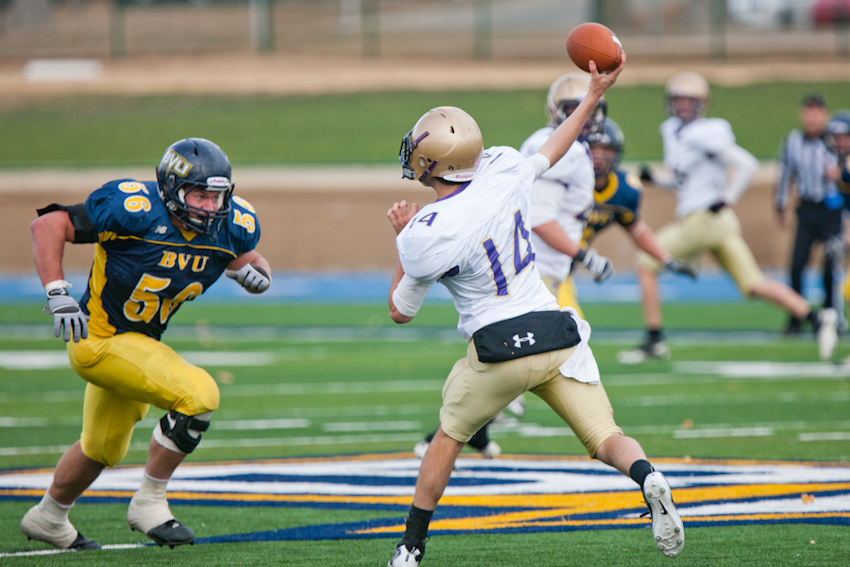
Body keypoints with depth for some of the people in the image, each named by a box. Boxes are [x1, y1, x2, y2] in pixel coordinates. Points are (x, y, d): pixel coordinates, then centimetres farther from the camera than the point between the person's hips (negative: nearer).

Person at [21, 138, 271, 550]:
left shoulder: (231, 226, -8)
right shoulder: (137, 210, -26)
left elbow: (246, 255, 13)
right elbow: (49, 225, -21)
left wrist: (252, 269, -12)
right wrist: (57, 295, -28)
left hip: (142, 343, 8)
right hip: (100, 339, -8)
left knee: (103, 448, 26)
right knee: (198, 396, -23)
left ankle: (48, 518, 50)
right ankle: (150, 502, -8)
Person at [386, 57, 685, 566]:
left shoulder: (424, 237, -13)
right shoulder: (502, 171, -2)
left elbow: (401, 312, 3)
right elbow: (551, 153, 21)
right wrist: (595, 95, 32)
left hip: (499, 348, -3)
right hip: (558, 332, 4)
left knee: (448, 439, 19)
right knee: (607, 439, 3)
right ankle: (648, 477, -30)